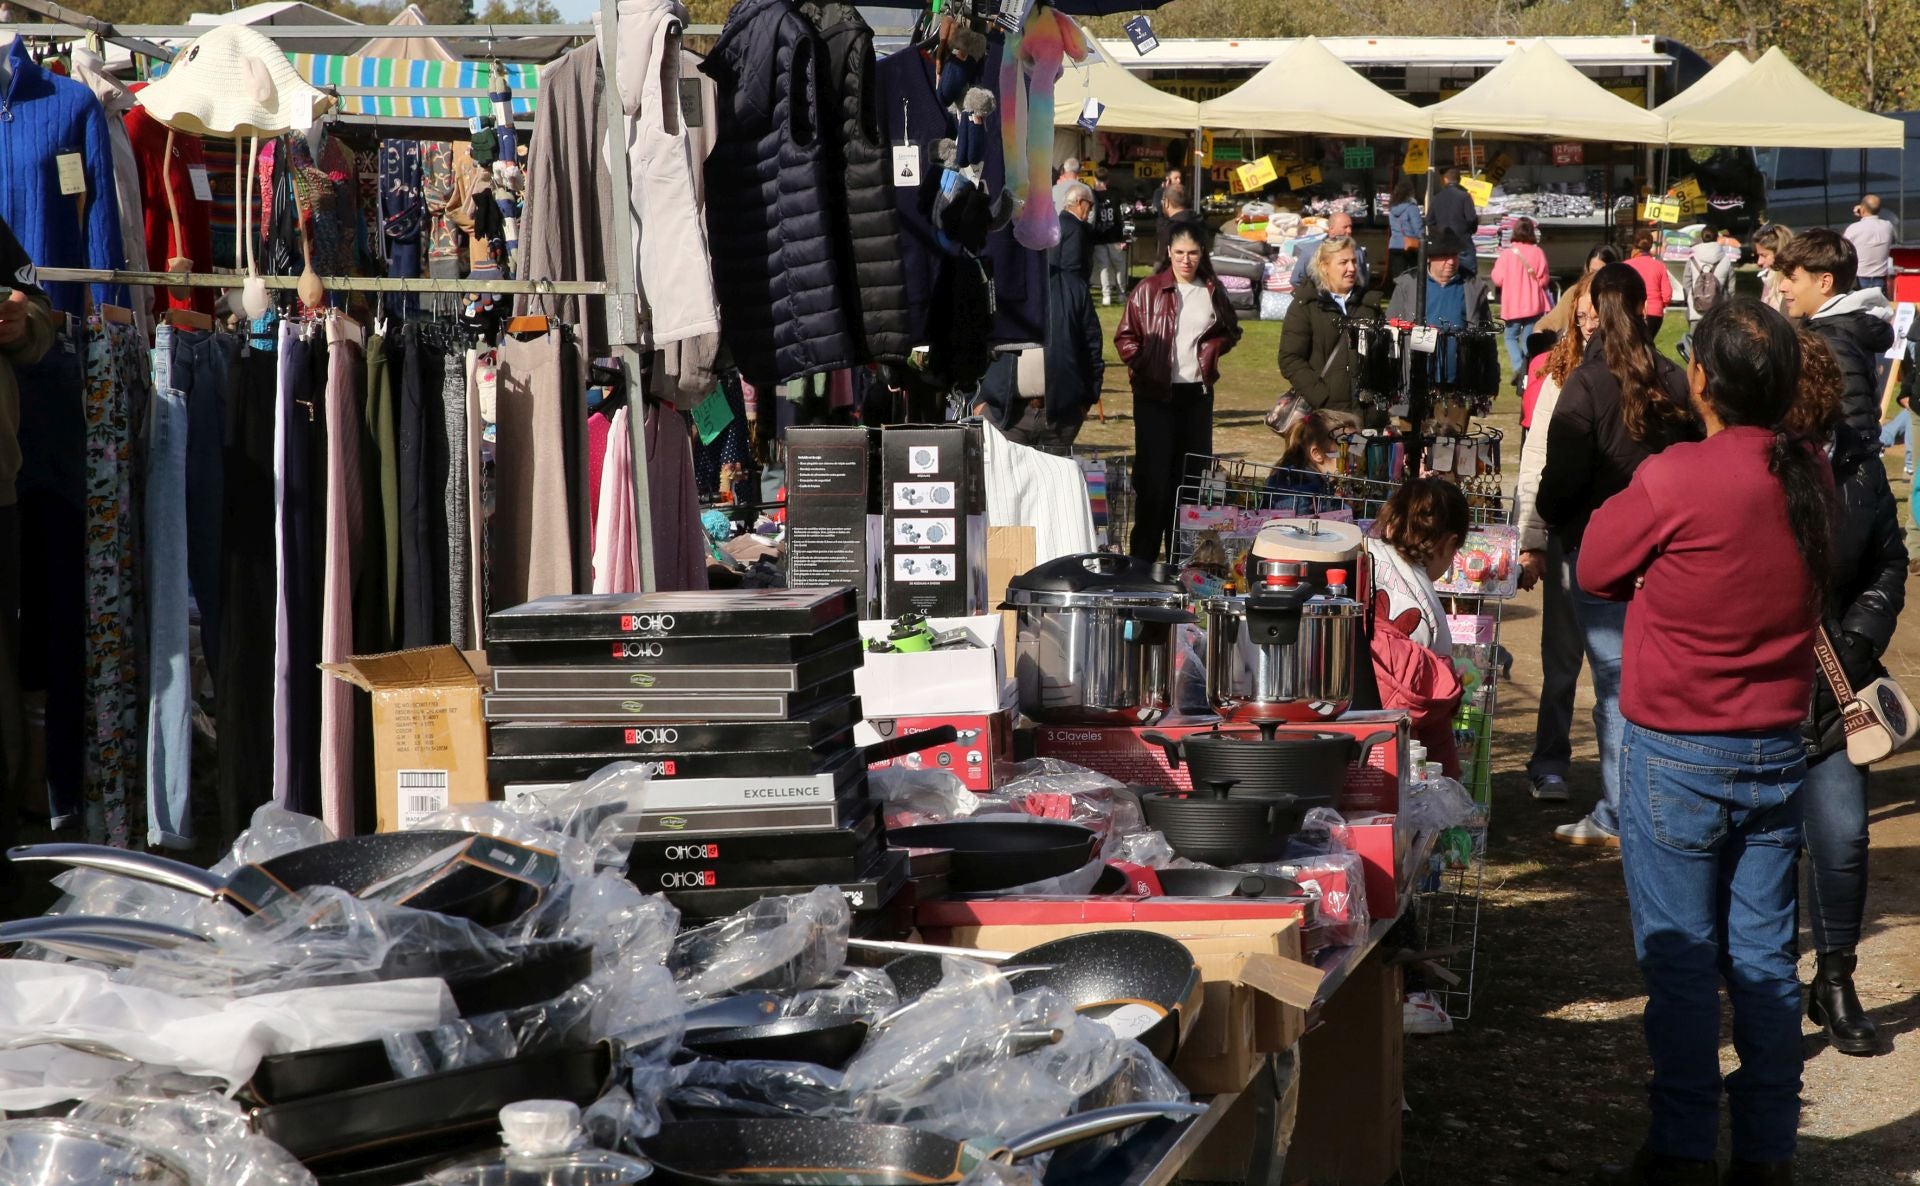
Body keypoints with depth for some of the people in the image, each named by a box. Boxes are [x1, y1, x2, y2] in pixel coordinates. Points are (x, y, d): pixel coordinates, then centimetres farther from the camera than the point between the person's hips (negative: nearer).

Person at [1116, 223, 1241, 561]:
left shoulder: (1213, 291, 7)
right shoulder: (1148, 290, -4)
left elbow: (1230, 331, 21)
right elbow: (1125, 336, -1)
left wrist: (1213, 350, 4)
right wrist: (1141, 366, -12)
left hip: (1197, 393, 4)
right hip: (1155, 394, -4)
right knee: (1153, 474, -4)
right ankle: (1143, 555, 3)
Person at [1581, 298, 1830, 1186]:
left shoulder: (1675, 480, -20)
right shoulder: (1811, 474, -1)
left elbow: (1596, 568, -7)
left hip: (1677, 755, -5)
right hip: (1779, 751, 5)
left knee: (1681, 964, 4)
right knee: (1763, 959, 11)